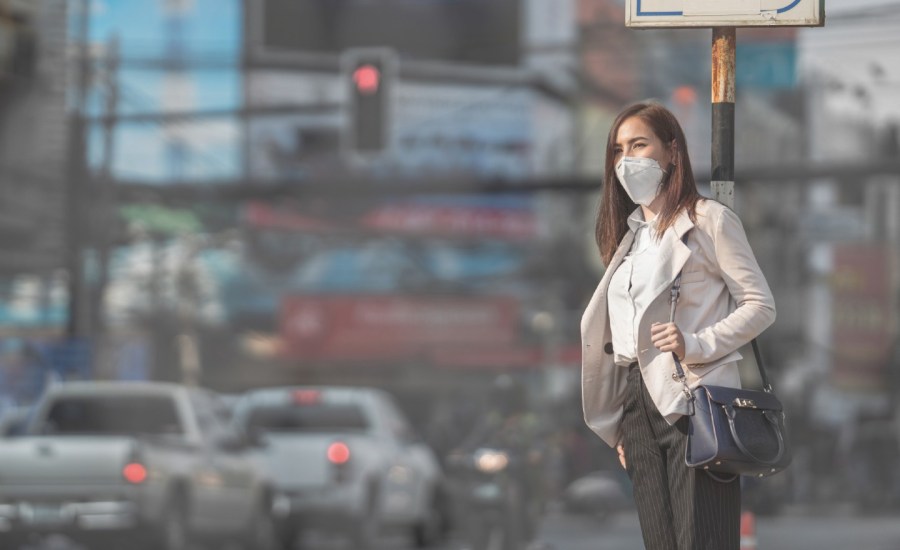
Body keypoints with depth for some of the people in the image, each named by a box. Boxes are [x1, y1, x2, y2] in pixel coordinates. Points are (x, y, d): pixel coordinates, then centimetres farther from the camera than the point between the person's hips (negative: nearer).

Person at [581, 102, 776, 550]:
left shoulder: (709, 220, 0)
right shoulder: (628, 234, 20)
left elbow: (761, 305, -4)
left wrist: (696, 344, -18)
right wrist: (620, 425, 15)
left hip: (695, 402, -7)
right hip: (640, 407, 7)